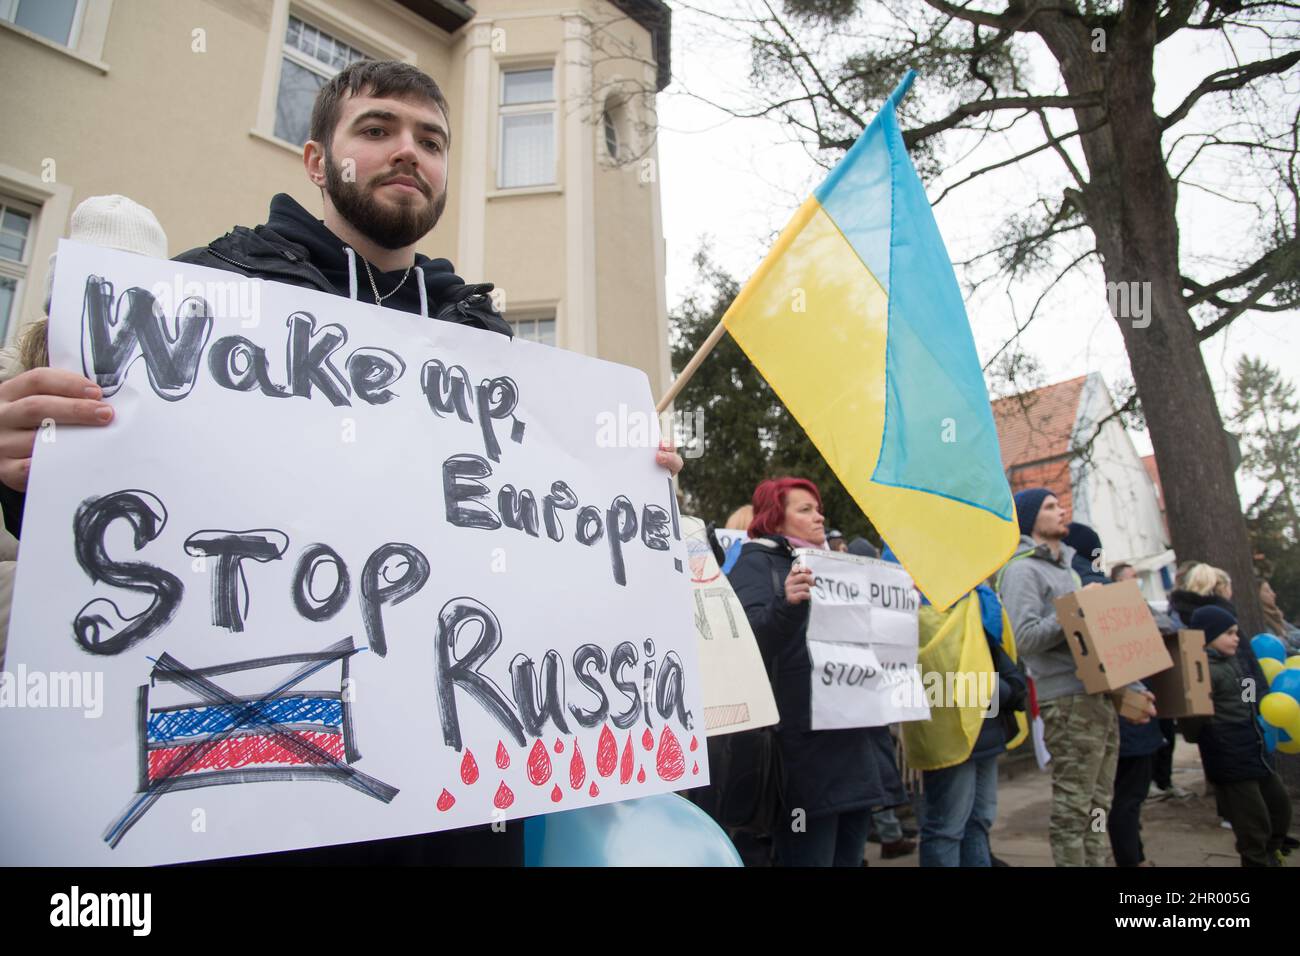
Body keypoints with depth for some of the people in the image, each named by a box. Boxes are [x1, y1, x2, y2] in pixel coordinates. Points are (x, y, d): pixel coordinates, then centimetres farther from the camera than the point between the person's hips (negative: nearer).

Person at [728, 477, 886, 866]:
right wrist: (786, 605, -38)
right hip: (802, 743, -7)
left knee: (849, 855, 14)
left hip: (851, 737, 8)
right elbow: (752, 638, -20)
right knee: (809, 856, -2)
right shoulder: (758, 561, -4)